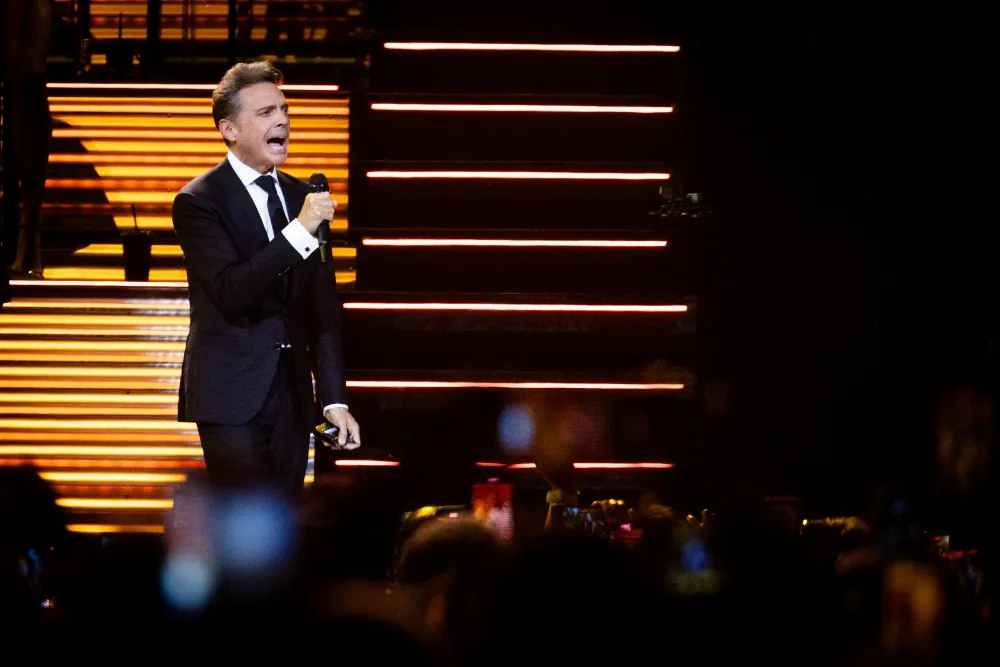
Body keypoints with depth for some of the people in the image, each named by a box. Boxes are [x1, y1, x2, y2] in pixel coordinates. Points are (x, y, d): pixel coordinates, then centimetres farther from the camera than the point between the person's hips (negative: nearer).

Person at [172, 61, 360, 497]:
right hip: (233, 394, -6)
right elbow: (231, 291, -20)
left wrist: (334, 399, 5)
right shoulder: (198, 201, -7)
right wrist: (301, 229, -25)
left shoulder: (302, 197, 11)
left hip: (292, 395, 6)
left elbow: (322, 307, 11)